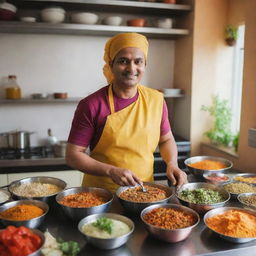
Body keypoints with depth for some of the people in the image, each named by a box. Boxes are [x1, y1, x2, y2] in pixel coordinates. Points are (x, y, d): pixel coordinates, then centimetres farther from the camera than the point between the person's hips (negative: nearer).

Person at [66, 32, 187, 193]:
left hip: (144, 191, 3)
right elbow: (73, 155, -8)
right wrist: (111, 171, -21)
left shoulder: (156, 100, -1)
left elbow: (166, 139, 14)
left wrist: (172, 163, -4)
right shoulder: (91, 105, -12)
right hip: (100, 194, -2)